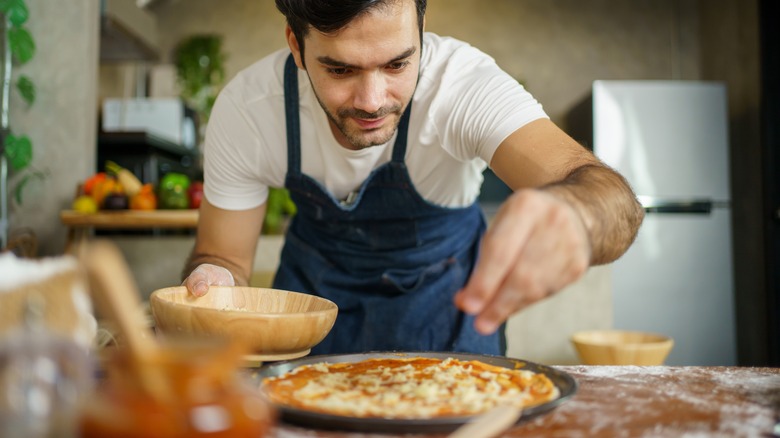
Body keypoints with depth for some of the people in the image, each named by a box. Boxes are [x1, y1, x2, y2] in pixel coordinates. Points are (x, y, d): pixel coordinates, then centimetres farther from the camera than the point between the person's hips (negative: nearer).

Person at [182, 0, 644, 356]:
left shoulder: (465, 81, -34)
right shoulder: (245, 108, -27)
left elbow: (613, 197, -47)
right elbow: (224, 256, -15)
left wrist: (570, 213, -71)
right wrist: (211, 281, -40)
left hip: (442, 284, -1)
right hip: (315, 277, 2)